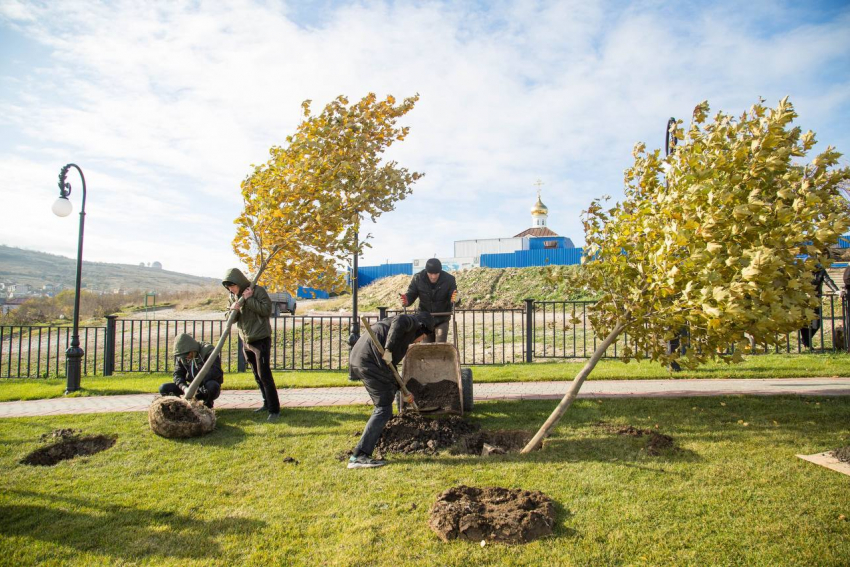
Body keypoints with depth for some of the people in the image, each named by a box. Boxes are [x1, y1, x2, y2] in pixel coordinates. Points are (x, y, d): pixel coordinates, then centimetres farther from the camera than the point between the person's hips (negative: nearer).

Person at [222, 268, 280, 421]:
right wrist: (232, 310, -15)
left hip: (261, 340, -7)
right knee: (257, 375, 14)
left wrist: (249, 299, -23)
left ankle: (274, 409, -4)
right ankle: (267, 404, 27)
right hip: (246, 341, 7)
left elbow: (267, 310, -21)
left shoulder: (258, 290, -13)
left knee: (264, 375, -10)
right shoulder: (233, 296, 6)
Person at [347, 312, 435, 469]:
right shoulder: (412, 322, 9)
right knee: (384, 409, -6)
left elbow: (391, 366, 37)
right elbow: (399, 321, -18)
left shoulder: (404, 333, 34)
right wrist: (388, 349, -22)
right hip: (370, 361, -10)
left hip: (357, 358, 10)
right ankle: (359, 456, -10)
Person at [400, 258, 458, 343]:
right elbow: (411, 294, -9)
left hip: (442, 319, -1)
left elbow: (454, 299, -15)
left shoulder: (449, 279, -15)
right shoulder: (418, 278, -13)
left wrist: (455, 300, -40)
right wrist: (406, 300, -33)